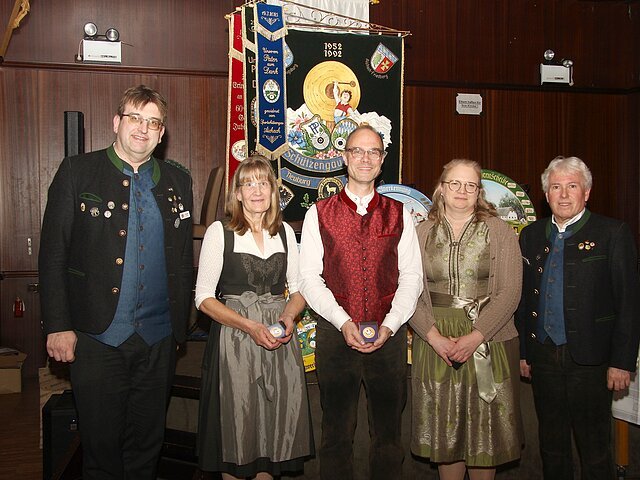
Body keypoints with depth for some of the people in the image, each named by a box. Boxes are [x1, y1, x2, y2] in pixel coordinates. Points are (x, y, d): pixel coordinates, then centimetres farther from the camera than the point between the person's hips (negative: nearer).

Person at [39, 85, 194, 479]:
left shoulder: (178, 181, 8)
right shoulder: (77, 172, -1)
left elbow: (184, 260, 11)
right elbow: (53, 254, -4)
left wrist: (179, 325, 8)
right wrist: (58, 326, -8)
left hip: (158, 341, 3)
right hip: (96, 338, -2)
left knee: (147, 443, 15)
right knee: (101, 444, 9)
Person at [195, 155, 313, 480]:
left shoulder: (285, 232, 9)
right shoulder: (219, 232, -3)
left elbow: (298, 289, 13)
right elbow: (204, 297, -7)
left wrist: (289, 315, -9)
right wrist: (250, 326, -17)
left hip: (279, 339, 4)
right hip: (234, 339, -3)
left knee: (275, 424, 8)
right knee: (236, 426, 4)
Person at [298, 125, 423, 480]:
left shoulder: (399, 215, 8)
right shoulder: (319, 214, 4)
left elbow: (411, 277, 3)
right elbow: (310, 278, -2)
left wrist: (388, 326, -10)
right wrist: (344, 323, -13)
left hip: (389, 334, 1)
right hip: (335, 333, -1)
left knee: (388, 433, 10)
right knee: (336, 433, 8)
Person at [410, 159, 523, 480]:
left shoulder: (500, 232, 1)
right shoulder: (422, 233, 5)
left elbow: (509, 292, -6)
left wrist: (475, 337, -16)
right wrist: (434, 337, -13)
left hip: (488, 342, -1)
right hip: (435, 342, 2)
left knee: (485, 428, 7)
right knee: (443, 428, 9)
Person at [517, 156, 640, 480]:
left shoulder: (612, 234, -5)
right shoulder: (531, 236, 9)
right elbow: (523, 297, 10)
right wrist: (522, 351, 9)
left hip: (589, 359, -4)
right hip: (542, 357, 4)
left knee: (594, 448, 6)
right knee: (551, 444, 17)